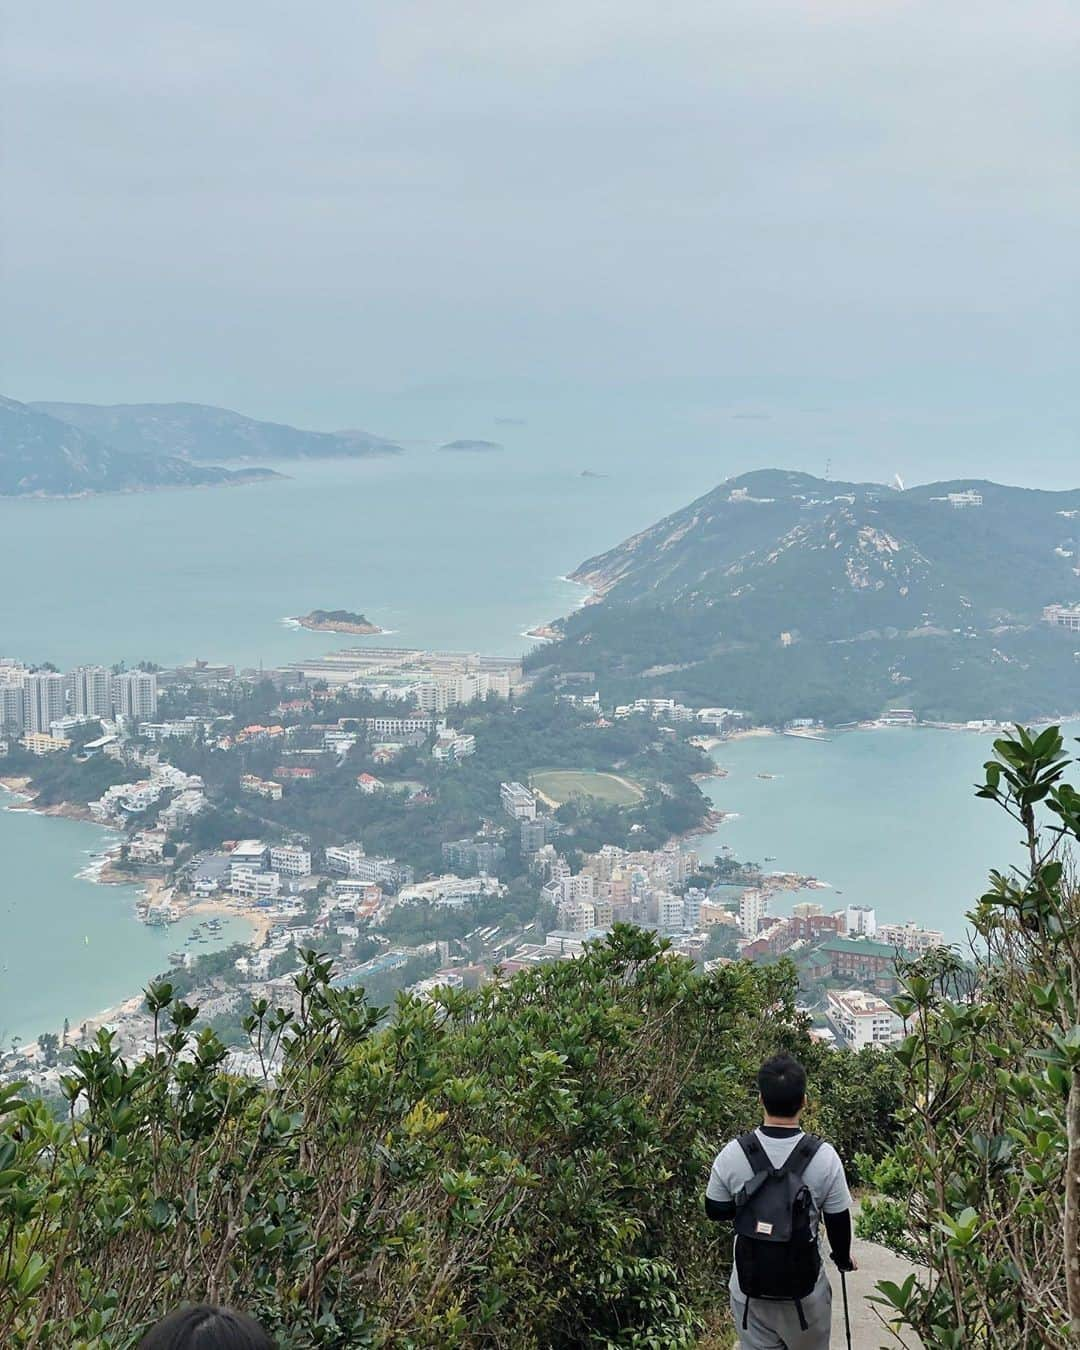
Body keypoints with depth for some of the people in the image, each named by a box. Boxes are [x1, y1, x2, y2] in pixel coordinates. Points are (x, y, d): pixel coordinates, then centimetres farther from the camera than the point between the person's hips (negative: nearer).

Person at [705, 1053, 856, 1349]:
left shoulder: (732, 1154, -13)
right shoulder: (824, 1156, -16)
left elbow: (715, 1212, 0)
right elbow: (838, 1220, -4)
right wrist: (844, 1258, 16)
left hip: (750, 1286, 1)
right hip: (805, 1286, -1)